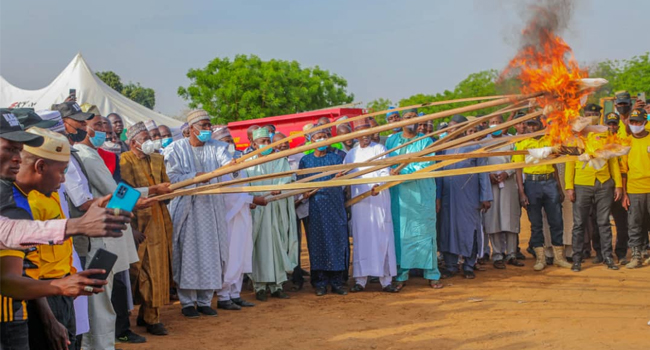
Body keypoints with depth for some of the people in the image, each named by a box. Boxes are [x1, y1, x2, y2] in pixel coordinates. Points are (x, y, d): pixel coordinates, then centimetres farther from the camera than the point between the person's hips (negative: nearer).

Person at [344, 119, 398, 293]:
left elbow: (385, 171, -7)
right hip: (359, 201, 3)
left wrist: (378, 185, -27)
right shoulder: (351, 154, 15)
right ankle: (360, 280, 7)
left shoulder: (379, 149, 3)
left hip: (378, 199, -3)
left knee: (382, 238, -4)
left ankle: (386, 280, -1)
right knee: (360, 239, 3)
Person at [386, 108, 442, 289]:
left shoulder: (426, 142, 4)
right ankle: (401, 276, 7)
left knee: (424, 232, 1)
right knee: (400, 234, 1)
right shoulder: (392, 140, 11)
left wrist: (402, 172, -17)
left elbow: (425, 166, -9)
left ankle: (432, 275, 8)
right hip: (399, 196, 1)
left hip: (421, 196, -1)